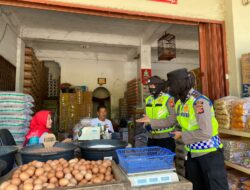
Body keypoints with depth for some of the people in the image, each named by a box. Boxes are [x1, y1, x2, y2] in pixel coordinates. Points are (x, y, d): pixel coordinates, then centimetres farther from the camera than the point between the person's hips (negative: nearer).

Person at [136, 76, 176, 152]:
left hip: (166, 138, -5)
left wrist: (151, 122, -20)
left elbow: (171, 120, -17)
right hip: (151, 138, 5)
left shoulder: (168, 99, -11)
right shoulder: (148, 100, 8)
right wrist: (147, 125, -6)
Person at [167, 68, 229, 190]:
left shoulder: (199, 101, -26)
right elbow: (173, 120, 16)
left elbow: (206, 133, -30)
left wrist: (182, 135, -20)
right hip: (193, 152, 9)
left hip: (209, 152, -8)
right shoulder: (180, 102, 2)